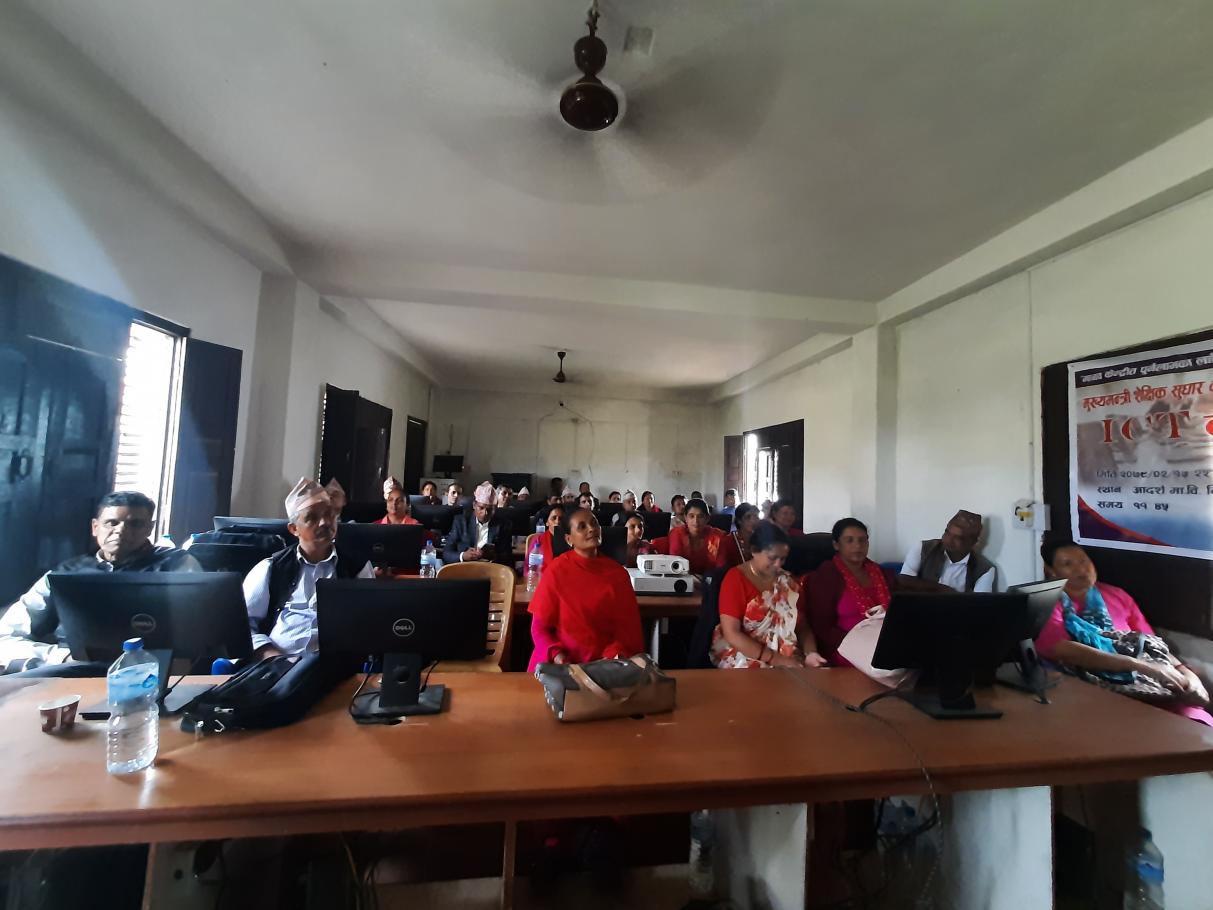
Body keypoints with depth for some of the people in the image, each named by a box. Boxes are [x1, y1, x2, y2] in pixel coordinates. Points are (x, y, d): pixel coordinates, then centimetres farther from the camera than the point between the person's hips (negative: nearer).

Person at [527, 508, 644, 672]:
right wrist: (556, 655, -18)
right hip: (563, 662, -1)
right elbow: (540, 626, -2)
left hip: (604, 662, 1)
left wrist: (614, 655, -16)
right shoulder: (556, 571, -6)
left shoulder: (618, 572, -1)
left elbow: (627, 625, 1)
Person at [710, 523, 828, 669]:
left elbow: (802, 625, 10)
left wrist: (810, 653, -11)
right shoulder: (735, 578, -10)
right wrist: (776, 660, -19)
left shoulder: (786, 580, 8)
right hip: (743, 655, -5)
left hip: (787, 656, 6)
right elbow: (732, 634, -16)